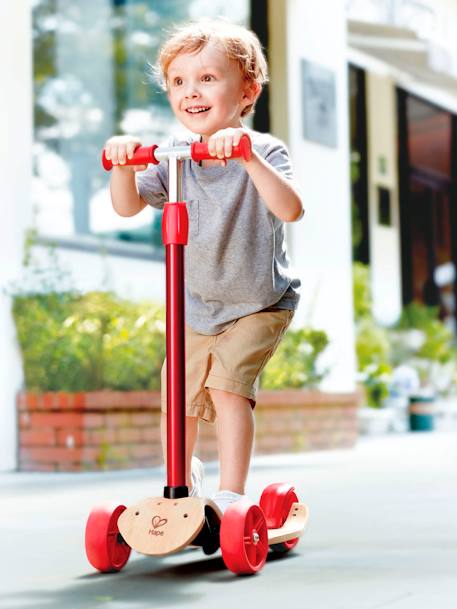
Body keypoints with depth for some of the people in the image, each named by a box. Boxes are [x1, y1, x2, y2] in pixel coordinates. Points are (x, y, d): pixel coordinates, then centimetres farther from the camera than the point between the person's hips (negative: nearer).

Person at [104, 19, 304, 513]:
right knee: (176, 398, 7)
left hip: (260, 305, -4)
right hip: (195, 309, 4)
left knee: (228, 385, -20)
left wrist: (248, 155, -49)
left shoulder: (262, 151, -19)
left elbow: (290, 208, -36)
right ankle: (182, 475, 37)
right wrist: (123, 163, -31)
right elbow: (128, 206, -12)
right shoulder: (173, 154, -7)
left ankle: (230, 496, -6)